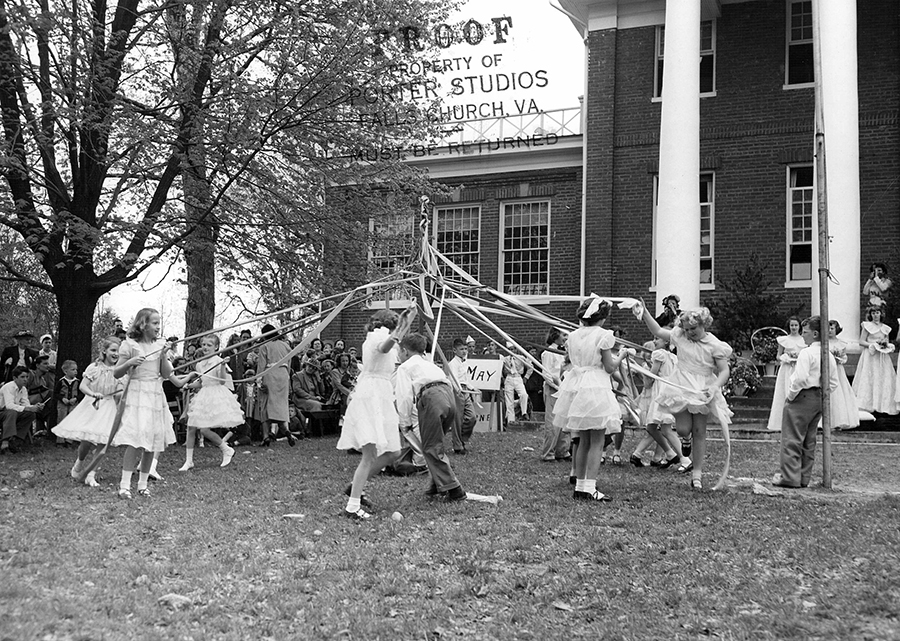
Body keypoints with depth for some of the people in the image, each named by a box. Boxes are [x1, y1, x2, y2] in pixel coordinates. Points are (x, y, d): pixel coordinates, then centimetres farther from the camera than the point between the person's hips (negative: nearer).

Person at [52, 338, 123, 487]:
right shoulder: (94, 367, -7)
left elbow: (119, 393, 1)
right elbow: (82, 386, -11)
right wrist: (93, 393, -29)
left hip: (108, 407, 2)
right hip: (92, 405, -2)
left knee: (101, 442, -7)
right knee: (87, 440, -9)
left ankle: (91, 475, 2)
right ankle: (79, 462, 24)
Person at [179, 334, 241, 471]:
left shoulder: (218, 361, -9)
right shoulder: (199, 364, 13)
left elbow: (222, 381, -16)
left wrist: (223, 366, -29)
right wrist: (188, 385, 5)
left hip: (215, 396, -7)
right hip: (203, 395, 7)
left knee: (204, 430, -13)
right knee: (191, 428, 1)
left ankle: (227, 450, 10)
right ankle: (188, 461, 10)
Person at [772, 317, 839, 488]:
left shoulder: (806, 353, -16)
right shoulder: (828, 355, 8)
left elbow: (801, 378, -24)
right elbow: (833, 382, 10)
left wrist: (790, 395, -13)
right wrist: (823, 394, 15)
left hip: (802, 397, -8)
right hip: (820, 399, 8)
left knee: (792, 439, -2)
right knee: (809, 440, 15)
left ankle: (790, 477, -2)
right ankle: (804, 477, 20)